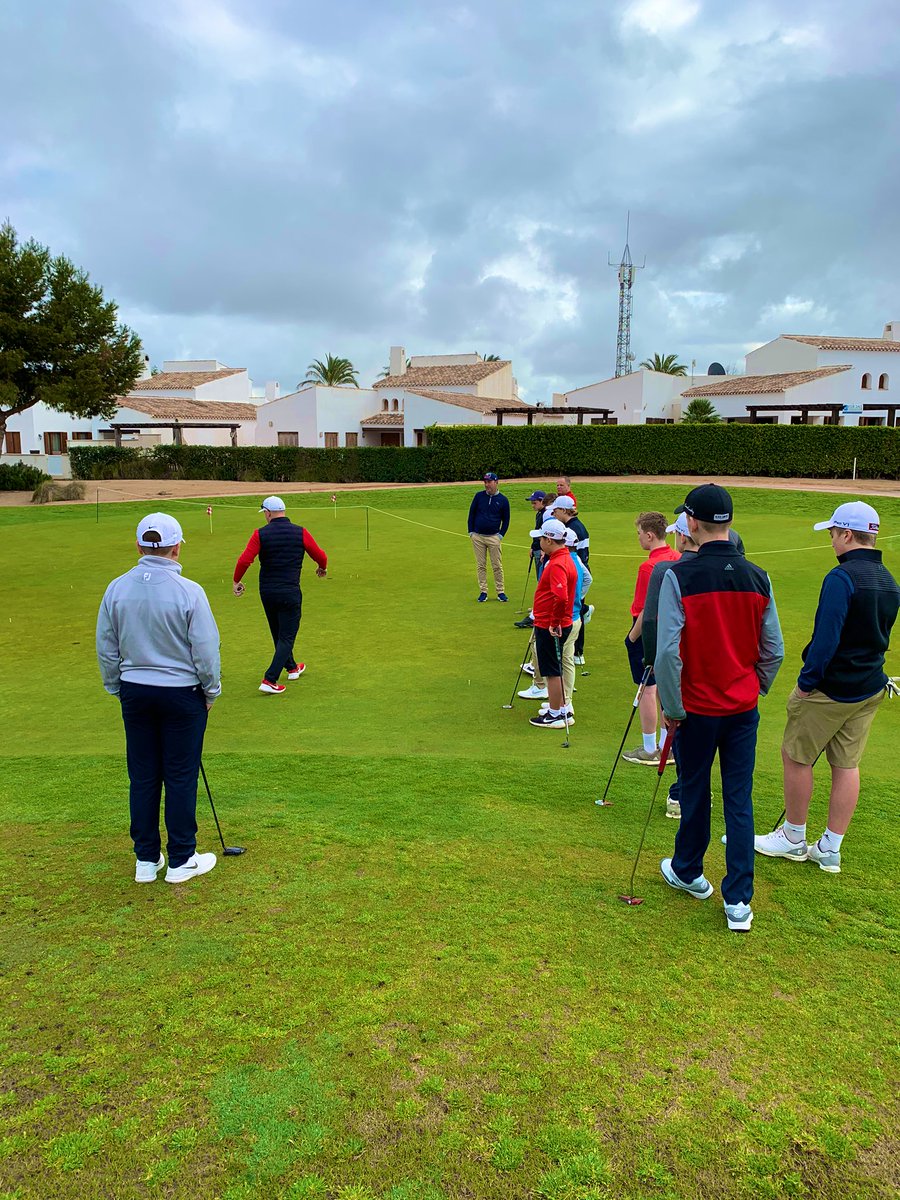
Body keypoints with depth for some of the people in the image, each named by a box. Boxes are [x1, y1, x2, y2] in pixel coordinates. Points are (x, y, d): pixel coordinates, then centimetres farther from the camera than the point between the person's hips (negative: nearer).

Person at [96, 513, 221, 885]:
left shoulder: (116, 589, -2)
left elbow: (106, 649, 6)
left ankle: (146, 860, 22)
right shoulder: (189, 592, -16)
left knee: (142, 777, 12)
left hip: (134, 692, 4)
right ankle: (181, 861, 16)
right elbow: (206, 650, -11)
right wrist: (211, 691, 4)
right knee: (181, 777, 6)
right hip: (182, 693, -4)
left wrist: (117, 688, 19)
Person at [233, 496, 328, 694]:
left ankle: (292, 667, 39)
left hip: (266, 592, 3)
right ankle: (269, 680, -6)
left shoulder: (260, 534, -6)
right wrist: (322, 568, 21)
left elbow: (244, 560, -14)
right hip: (290, 592, -3)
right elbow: (321, 556, -1)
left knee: (279, 634, 22)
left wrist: (236, 581, 1)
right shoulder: (300, 532, -7)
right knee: (287, 636, 4)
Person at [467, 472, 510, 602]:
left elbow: (506, 519, 8)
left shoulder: (503, 500, 1)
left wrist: (501, 534, -1)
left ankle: (500, 592, 8)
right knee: (480, 566, 5)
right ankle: (483, 592, 12)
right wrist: (471, 531, 3)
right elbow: (471, 513, 9)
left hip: (494, 537, -1)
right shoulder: (478, 496, 4)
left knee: (497, 566, 0)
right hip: (477, 537, 2)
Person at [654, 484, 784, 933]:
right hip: (744, 709, 3)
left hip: (697, 709, -3)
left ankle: (688, 872, 36)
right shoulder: (758, 578, -2)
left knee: (695, 794, 15)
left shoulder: (679, 575, -16)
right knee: (740, 801, 9)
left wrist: (671, 709, -8)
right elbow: (774, 651, 4)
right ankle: (738, 901, 14)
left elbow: (668, 651, -19)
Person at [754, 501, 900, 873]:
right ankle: (830, 849, 20)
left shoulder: (842, 577, -20)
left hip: (830, 689, -8)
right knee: (847, 765, 12)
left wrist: (807, 681, -14)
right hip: (870, 689, 8)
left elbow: (826, 637, -23)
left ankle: (793, 839, 19)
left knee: (796, 756, 7)